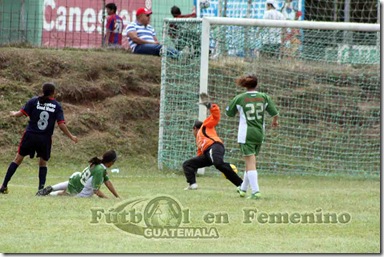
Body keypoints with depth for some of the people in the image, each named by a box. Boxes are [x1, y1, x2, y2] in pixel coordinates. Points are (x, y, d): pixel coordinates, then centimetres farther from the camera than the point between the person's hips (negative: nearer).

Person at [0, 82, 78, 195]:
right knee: (43, 163, 18)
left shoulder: (34, 101, -2)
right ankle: (41, 188, 5)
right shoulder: (56, 105, -1)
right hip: (45, 139, 0)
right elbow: (61, 125, -5)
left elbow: (21, 113, -6)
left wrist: (13, 114, 17)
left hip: (30, 135, 0)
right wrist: (71, 137, 6)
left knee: (18, 159, 9)